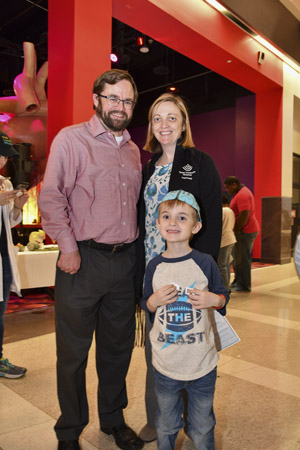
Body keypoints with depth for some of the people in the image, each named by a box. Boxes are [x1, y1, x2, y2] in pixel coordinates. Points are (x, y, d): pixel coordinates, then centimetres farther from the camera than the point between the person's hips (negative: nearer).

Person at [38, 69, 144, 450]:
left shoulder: (134, 151, 15)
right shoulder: (71, 138, -3)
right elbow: (51, 196, -9)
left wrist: (136, 250, 12)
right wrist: (67, 247, -13)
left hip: (125, 261, 6)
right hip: (83, 261, -5)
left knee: (118, 347, 17)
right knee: (73, 352, 8)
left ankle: (113, 419, 38)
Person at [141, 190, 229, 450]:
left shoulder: (205, 262, -9)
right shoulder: (155, 266, -3)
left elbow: (223, 295, 3)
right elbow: (145, 305, 7)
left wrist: (214, 300, -18)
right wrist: (154, 300, -14)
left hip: (203, 361, -1)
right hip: (165, 363, 2)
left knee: (202, 428, 19)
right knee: (166, 425, 22)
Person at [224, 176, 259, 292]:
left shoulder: (242, 195, -17)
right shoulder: (242, 192, 17)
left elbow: (244, 215, -26)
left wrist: (236, 230, -18)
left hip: (244, 231, -11)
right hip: (248, 230, 11)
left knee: (242, 259, -4)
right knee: (237, 257, 16)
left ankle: (244, 286, 5)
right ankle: (238, 282, 26)